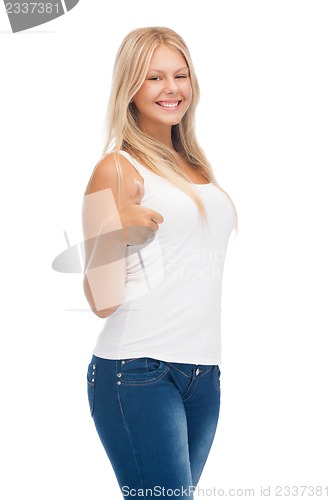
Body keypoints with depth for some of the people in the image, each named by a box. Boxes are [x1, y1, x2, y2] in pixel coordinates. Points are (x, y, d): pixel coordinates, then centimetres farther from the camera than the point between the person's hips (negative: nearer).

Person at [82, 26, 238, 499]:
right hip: (137, 371, -6)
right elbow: (103, 300, -9)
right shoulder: (118, 168, -4)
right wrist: (116, 226, -22)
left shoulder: (196, 164, 17)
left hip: (205, 373, 7)